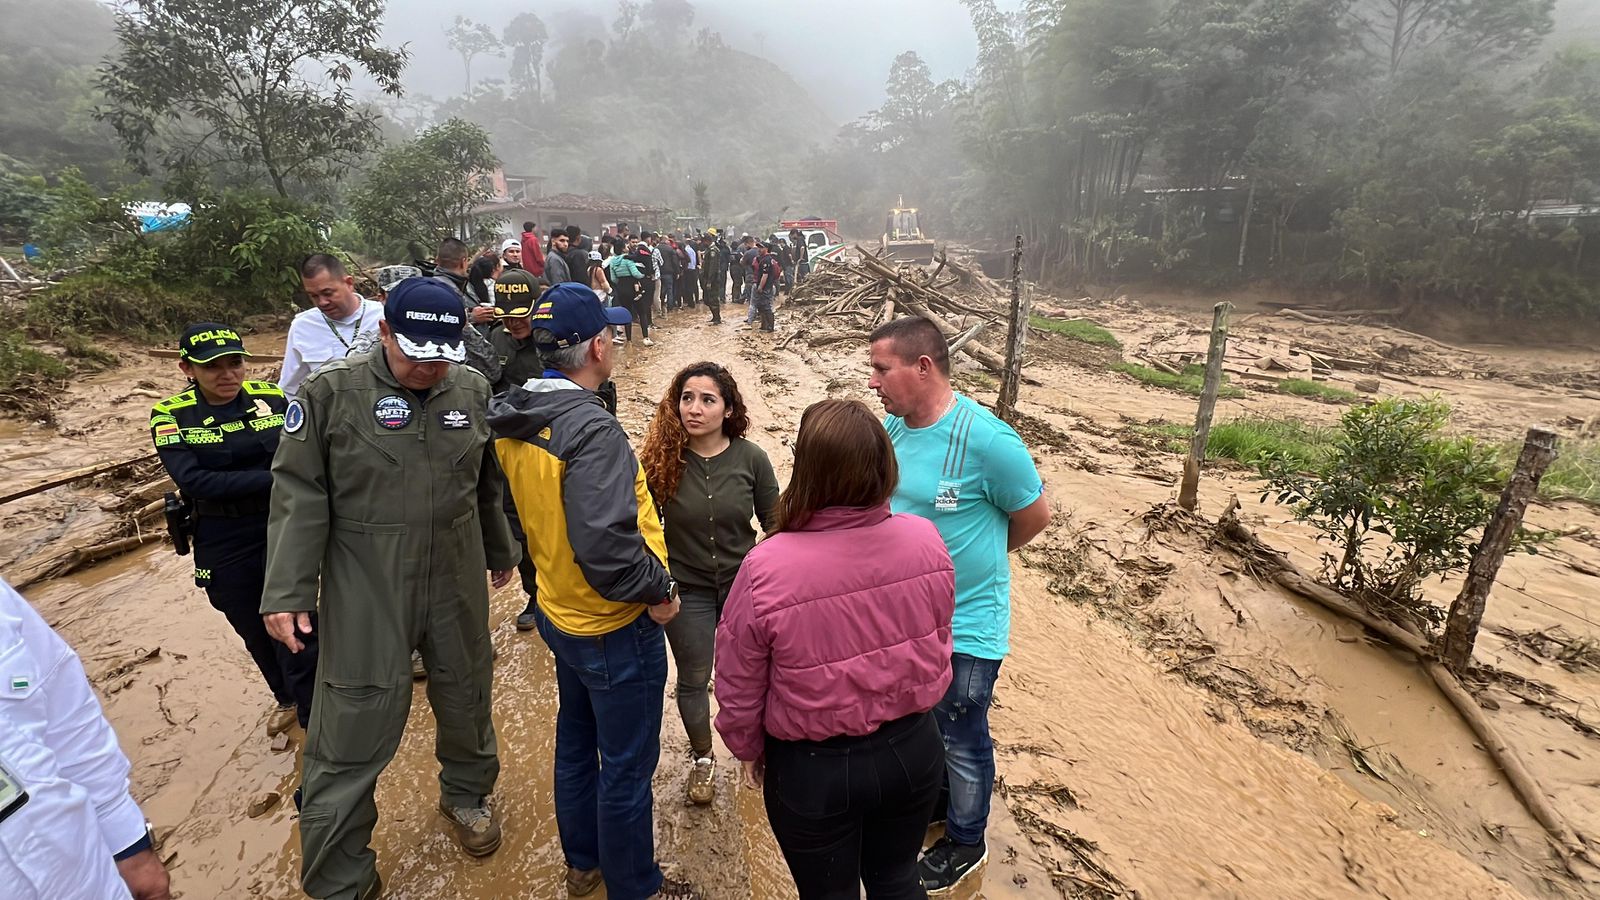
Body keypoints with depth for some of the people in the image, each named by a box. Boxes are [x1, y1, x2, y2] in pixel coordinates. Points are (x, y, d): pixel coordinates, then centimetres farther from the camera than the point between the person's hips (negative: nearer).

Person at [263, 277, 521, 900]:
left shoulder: (472, 388, 1)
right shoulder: (332, 393, -10)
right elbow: (300, 496, -8)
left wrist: (500, 554, 21)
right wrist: (288, 592, -11)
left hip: (457, 582, 4)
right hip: (364, 592, -3)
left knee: (465, 696, 19)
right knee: (353, 730, 4)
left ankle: (466, 792, 48)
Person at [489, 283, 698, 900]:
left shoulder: (512, 419, -2)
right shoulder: (591, 428, -29)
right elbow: (605, 544, -34)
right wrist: (658, 589, -19)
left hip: (560, 611, 9)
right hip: (615, 627, -9)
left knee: (576, 740, 26)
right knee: (626, 766, 12)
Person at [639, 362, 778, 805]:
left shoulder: (751, 458, -14)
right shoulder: (660, 459, -17)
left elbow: (775, 524, -4)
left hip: (743, 585, 1)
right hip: (686, 591, 0)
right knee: (693, 679, 15)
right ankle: (702, 759, 42)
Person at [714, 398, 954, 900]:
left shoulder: (767, 568, -28)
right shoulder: (925, 540, -17)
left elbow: (740, 685, -13)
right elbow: (936, 646, -1)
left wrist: (748, 748, 7)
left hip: (814, 767, -3)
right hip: (913, 747, 3)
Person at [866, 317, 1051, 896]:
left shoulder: (987, 441, -26)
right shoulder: (891, 428, -7)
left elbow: (1034, 516, -11)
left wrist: (977, 559, 2)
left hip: (965, 627, -6)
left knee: (962, 742, 15)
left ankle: (965, 842, 42)